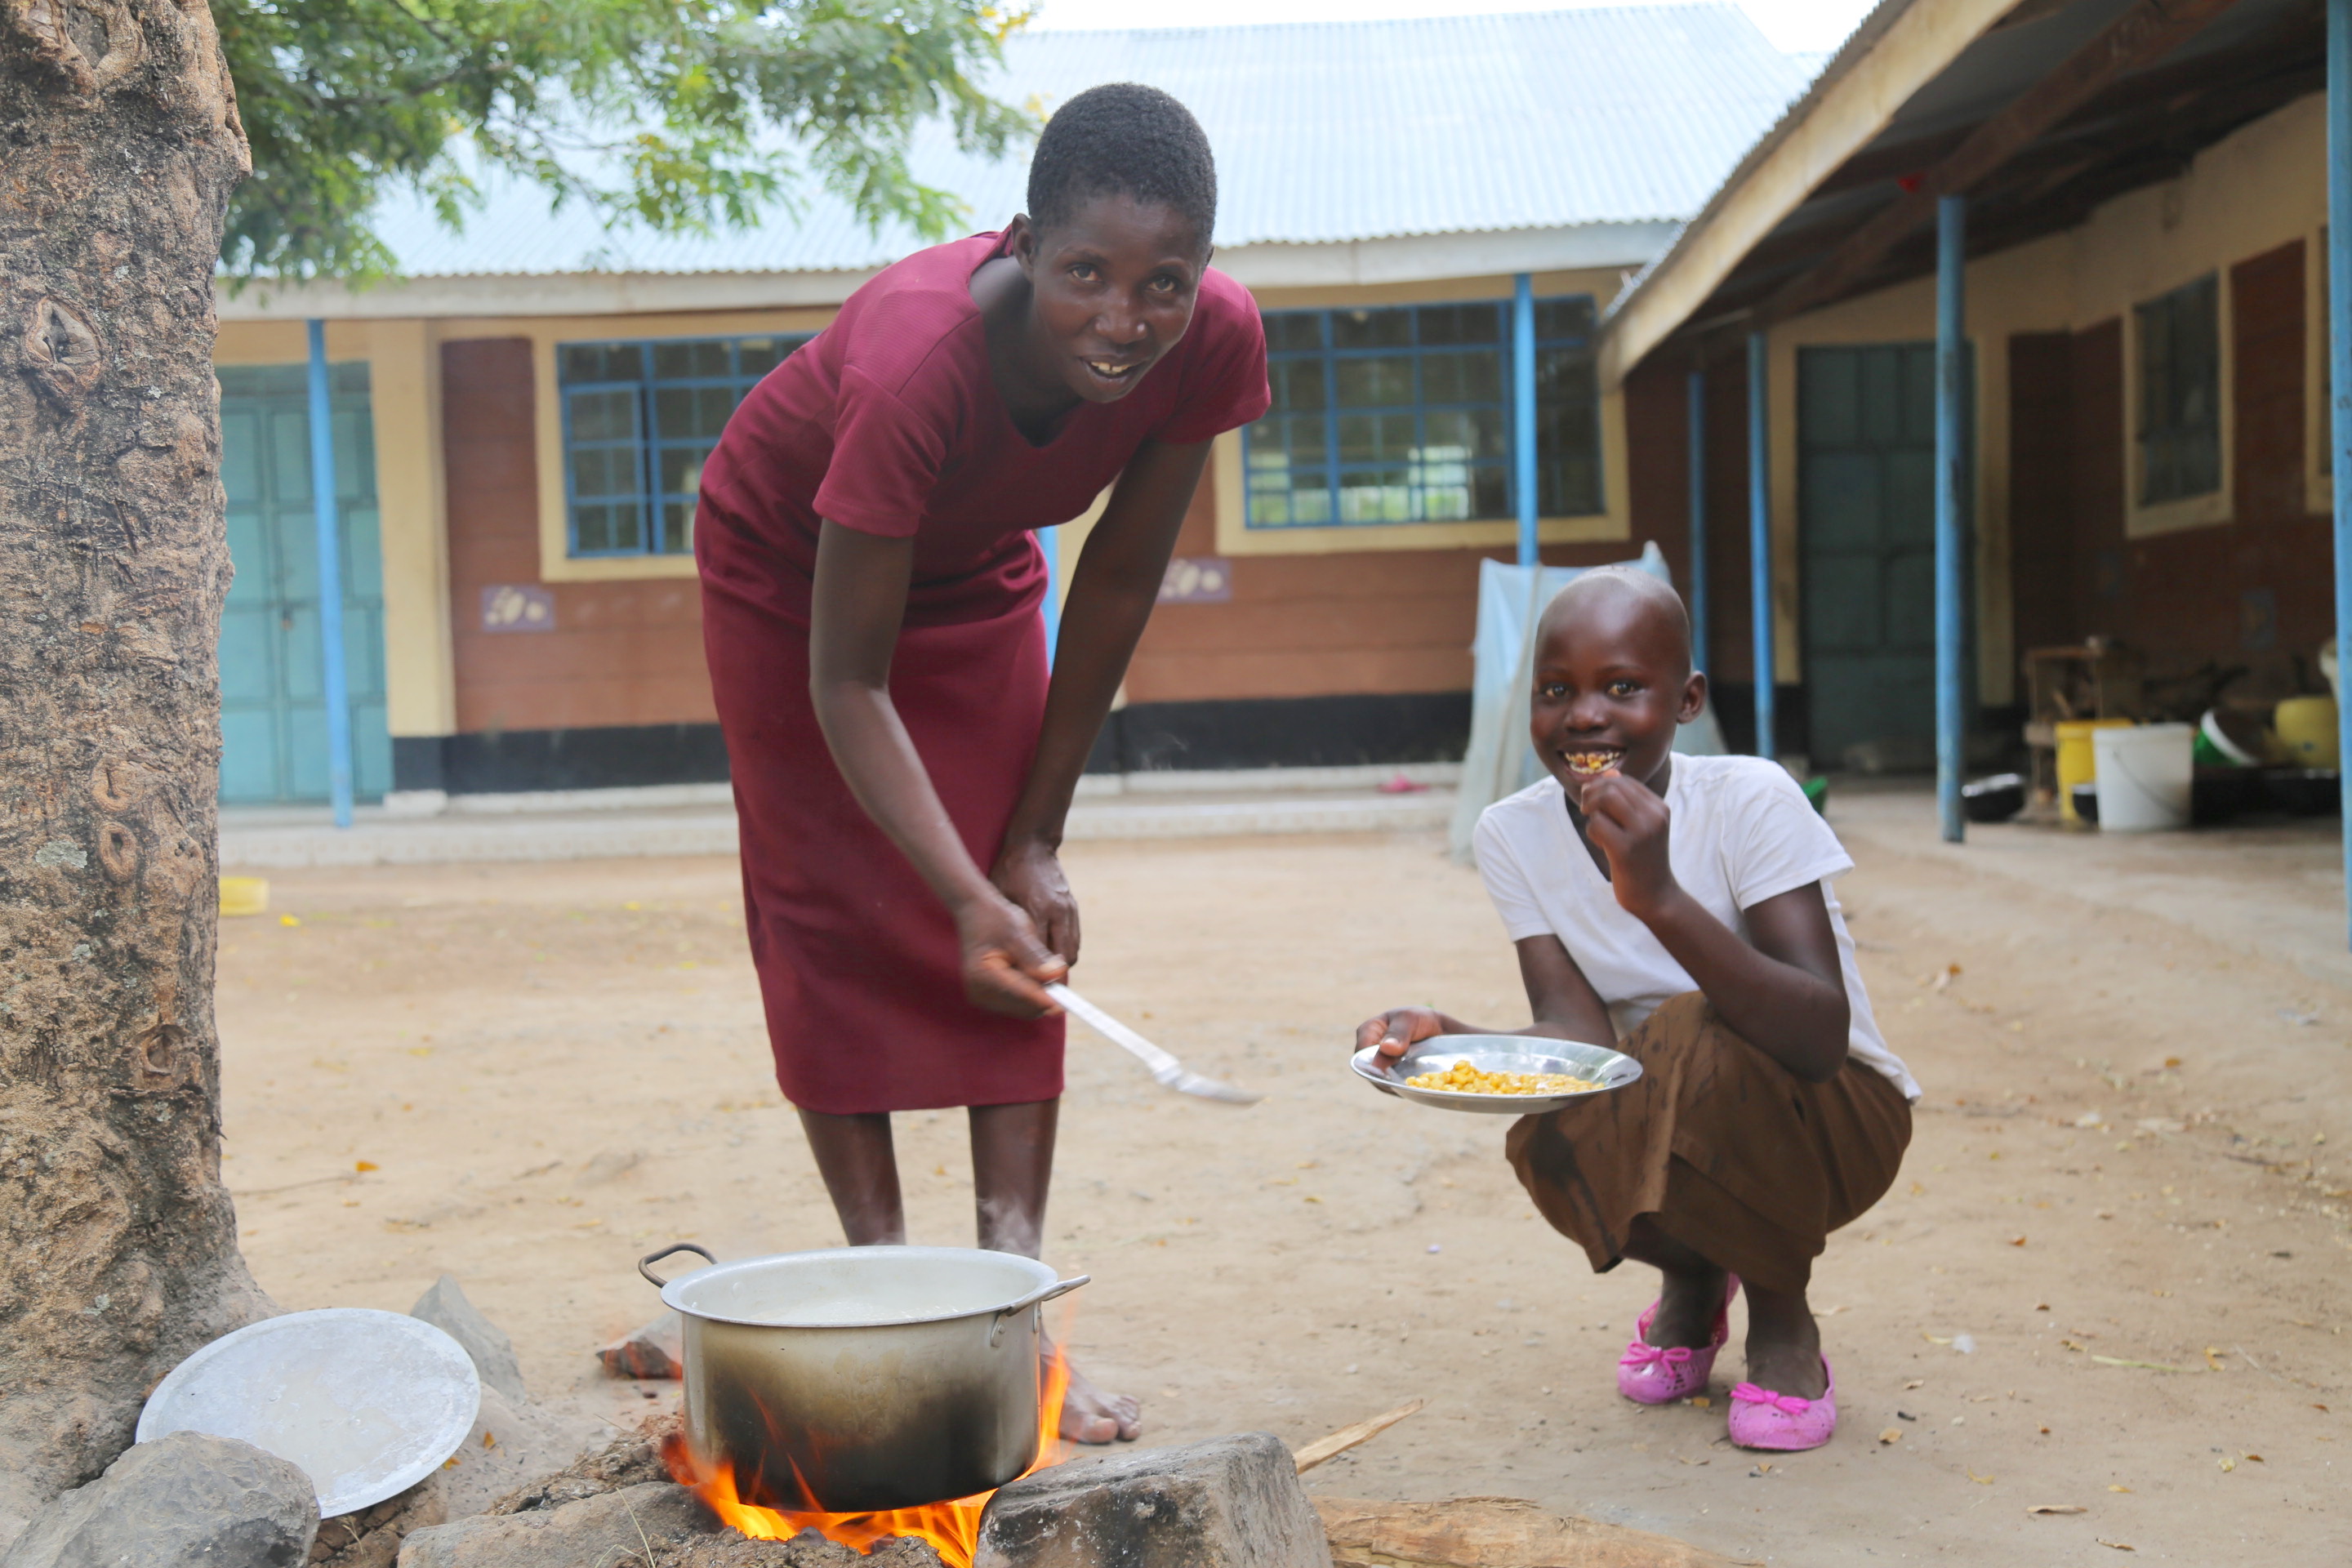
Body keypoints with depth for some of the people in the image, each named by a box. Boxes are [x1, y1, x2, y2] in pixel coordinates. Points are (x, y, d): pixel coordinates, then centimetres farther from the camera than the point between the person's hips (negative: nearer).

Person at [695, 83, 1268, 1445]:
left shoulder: (1216, 339, -29)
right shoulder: (914, 362, -42)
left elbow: (1119, 583, -15)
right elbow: (847, 679, -34)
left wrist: (1037, 841, -12)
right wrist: (967, 897, -41)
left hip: (973, 568, 4)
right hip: (792, 559, -3)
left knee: (1023, 913, -5)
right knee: (836, 908, -6)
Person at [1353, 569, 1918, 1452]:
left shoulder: (1749, 801, -22)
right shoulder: (1514, 834, -9)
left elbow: (1821, 1038, -32)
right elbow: (1583, 1038, -17)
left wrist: (1660, 897, -44)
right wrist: (1443, 1037, -36)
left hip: (1827, 1121, -3)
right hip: (1672, 1126, 4)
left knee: (1698, 1047, -34)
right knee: (1550, 1139, -28)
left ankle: (1782, 1316, -4)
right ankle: (1691, 1281, 9)